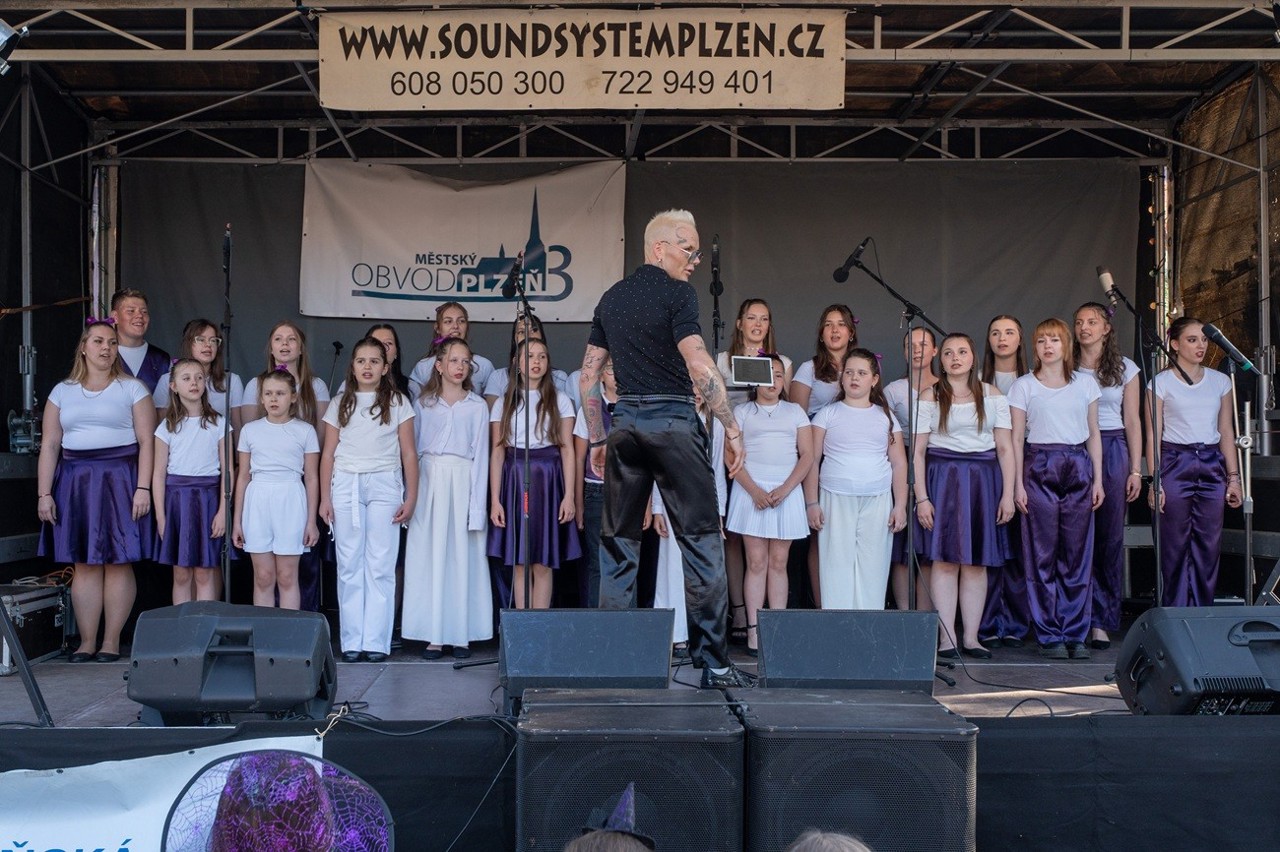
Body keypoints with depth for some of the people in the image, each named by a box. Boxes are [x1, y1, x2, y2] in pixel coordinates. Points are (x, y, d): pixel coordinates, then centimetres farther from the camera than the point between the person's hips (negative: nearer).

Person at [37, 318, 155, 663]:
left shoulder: (132, 389, 5)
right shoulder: (63, 391, 13)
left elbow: (146, 442, -1)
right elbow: (50, 445, 10)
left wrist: (143, 488, -11)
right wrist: (44, 494, 2)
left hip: (119, 480, -3)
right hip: (75, 483, 3)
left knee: (118, 561, -3)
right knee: (84, 563, 3)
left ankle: (111, 642, 4)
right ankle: (86, 642, 8)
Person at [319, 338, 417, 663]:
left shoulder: (398, 404, 7)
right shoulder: (340, 405, 12)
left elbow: (409, 454, 6)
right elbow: (328, 454, 12)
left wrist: (410, 498, 0)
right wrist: (324, 498, 5)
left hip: (384, 485, -2)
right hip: (345, 485, 2)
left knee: (381, 566, -5)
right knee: (349, 566, 1)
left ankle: (376, 642, -1)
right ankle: (351, 641, 5)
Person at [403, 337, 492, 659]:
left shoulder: (477, 406, 6)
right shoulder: (423, 403, 10)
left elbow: (480, 454, 2)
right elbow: (412, 448, 9)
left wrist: (477, 504, -5)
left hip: (463, 481, -1)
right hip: (429, 480, 1)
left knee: (463, 557, -1)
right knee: (430, 557, -2)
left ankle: (461, 635, 6)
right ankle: (434, 636, 3)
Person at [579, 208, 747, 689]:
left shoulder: (611, 299, 15)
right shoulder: (675, 294, -5)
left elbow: (589, 375, 16)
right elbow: (699, 366, -16)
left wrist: (597, 440, 21)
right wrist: (732, 429, -12)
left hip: (625, 423, 6)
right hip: (673, 421, -6)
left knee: (620, 545, 10)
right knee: (701, 542, -2)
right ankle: (713, 664, -2)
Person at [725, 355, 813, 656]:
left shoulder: (795, 411, 13)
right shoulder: (742, 412, 9)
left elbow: (807, 455, 6)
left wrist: (784, 490, -8)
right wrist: (755, 490, -13)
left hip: (787, 491, 1)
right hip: (752, 490, -1)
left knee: (778, 563, 2)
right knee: (756, 562, -4)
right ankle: (753, 630, -3)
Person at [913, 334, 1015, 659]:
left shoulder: (992, 395, 8)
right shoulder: (929, 398, 4)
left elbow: (1005, 447, 5)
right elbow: (917, 451, 0)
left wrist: (1007, 493, -3)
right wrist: (921, 497, -8)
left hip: (983, 479, 2)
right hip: (942, 478, -2)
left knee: (977, 560, 3)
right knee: (944, 558, -6)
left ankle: (971, 637, 8)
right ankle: (946, 637, -3)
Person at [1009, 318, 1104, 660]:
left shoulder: (1086, 383, 12)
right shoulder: (1024, 386, 5)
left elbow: (1093, 433, 13)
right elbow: (1017, 437, 3)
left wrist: (1098, 478, 6)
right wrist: (1018, 484, -4)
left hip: (1078, 467, 2)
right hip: (1039, 467, -2)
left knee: (1078, 554, 1)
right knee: (1042, 555, -2)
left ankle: (1076, 634, 8)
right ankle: (1049, 635, 4)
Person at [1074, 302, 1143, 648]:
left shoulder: (1125, 369, 9)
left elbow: (1132, 421, 8)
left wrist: (1136, 470, 2)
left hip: (1112, 452, 1)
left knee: (1110, 537, 0)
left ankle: (1101, 622, 5)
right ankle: (1094, 617, 1)